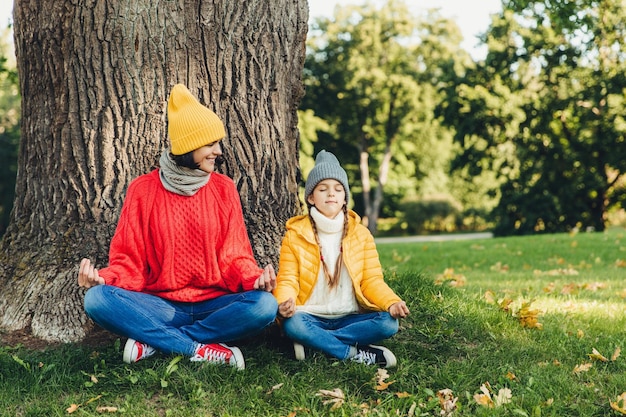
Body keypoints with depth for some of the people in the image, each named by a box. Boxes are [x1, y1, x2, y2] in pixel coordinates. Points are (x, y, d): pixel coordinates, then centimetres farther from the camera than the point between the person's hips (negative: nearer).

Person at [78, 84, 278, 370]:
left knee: (265, 305, -30)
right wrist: (104, 279, -20)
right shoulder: (144, 190, 3)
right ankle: (201, 349, -28)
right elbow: (129, 260, 2)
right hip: (160, 306, -1)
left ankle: (153, 341, -21)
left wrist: (254, 279, -18)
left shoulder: (224, 188, 6)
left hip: (214, 305, 1)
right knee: (97, 299, -27)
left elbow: (234, 257, 4)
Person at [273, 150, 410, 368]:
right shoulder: (295, 235, 0)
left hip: (350, 317, 3)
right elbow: (287, 280, -5)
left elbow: (372, 280, 3)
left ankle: (314, 341, -22)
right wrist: (284, 301, -29)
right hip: (311, 317, -2)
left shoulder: (360, 234, 7)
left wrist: (392, 302, -18)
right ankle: (357, 354, -23)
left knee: (388, 323, -25)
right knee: (292, 324, -36)